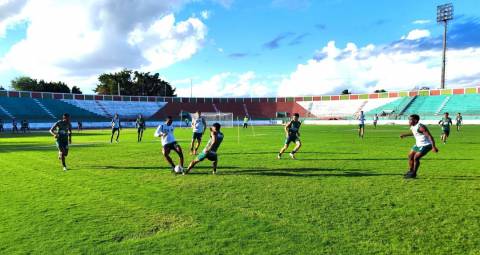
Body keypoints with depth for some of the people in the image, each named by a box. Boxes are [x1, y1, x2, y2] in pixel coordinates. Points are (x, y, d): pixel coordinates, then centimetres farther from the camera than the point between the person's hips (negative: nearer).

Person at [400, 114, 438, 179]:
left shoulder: (420, 127, -26)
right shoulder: (412, 127, 3)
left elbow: (430, 136, -28)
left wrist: (433, 147, -33)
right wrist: (405, 135, 22)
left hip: (425, 145, -10)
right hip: (418, 144, 10)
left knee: (416, 158, -16)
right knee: (410, 156, 12)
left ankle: (414, 174, -2)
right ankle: (411, 171, 27)